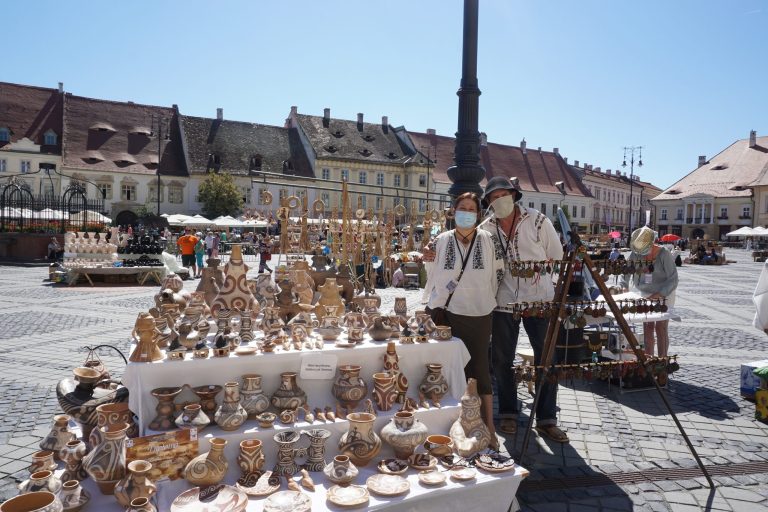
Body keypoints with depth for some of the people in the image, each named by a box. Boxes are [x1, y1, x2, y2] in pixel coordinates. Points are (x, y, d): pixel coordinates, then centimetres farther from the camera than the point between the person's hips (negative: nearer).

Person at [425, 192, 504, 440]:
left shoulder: (488, 240, 0)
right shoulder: (442, 241, 3)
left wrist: (485, 297, 9)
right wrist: (432, 307, 6)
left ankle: (489, 428, 13)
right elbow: (433, 275, 8)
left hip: (478, 315, -1)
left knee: (480, 369, 3)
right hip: (447, 313, 1)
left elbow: (497, 273, 6)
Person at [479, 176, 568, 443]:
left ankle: (546, 420, 14)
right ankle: (508, 414, 25)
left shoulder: (538, 221, -3)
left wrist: (535, 271, -5)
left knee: (546, 359, 2)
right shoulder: (486, 229, 3)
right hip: (503, 301, 2)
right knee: (502, 359, 8)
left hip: (539, 299, -1)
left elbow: (557, 255, 3)